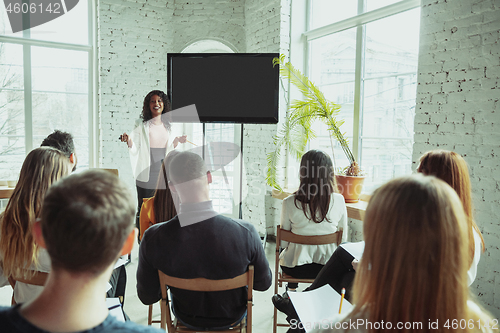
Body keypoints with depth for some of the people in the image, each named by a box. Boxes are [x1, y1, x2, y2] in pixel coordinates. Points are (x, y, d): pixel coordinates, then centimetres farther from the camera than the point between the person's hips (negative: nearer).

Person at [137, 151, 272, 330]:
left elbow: (147, 297, -14)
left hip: (187, 319, 1)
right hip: (232, 318, 0)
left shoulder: (152, 238, -31)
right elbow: (263, 283, -16)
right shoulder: (245, 233, -34)